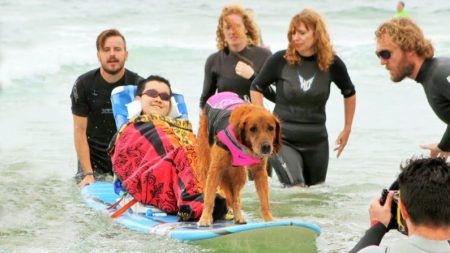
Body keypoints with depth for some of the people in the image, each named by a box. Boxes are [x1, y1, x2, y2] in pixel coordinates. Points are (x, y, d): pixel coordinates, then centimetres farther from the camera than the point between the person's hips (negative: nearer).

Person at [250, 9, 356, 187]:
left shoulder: (332, 63, -3)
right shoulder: (280, 60, -9)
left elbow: (349, 93, 15)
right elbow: (256, 88, 7)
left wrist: (347, 129, 15)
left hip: (317, 142, 3)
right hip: (283, 140, -3)